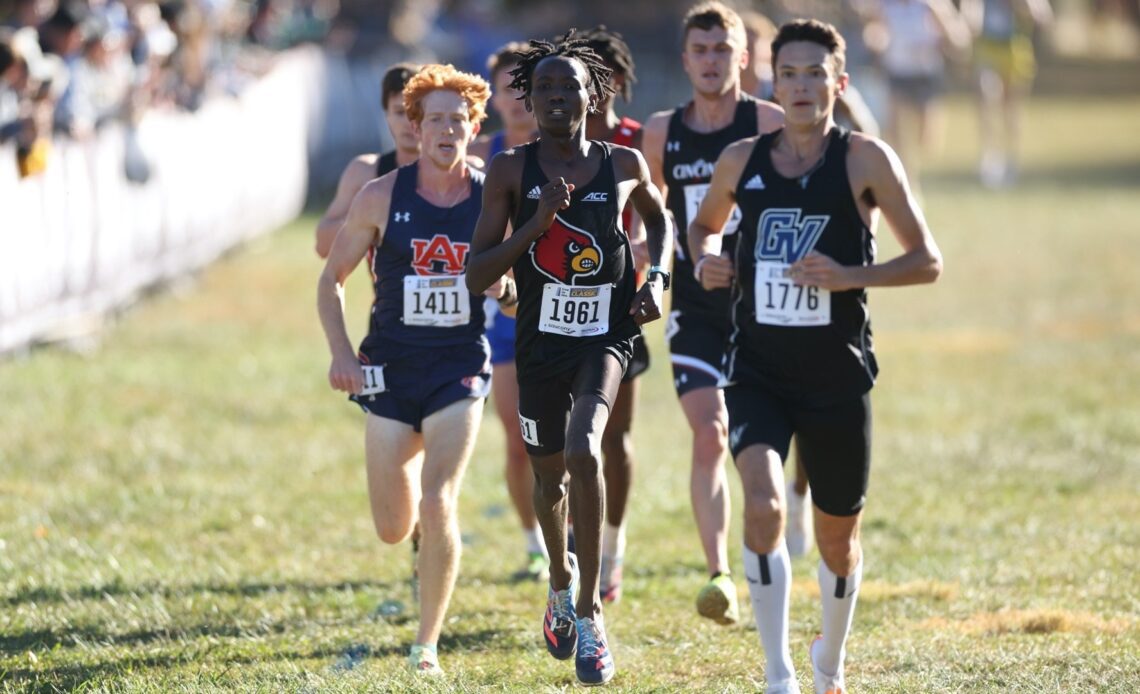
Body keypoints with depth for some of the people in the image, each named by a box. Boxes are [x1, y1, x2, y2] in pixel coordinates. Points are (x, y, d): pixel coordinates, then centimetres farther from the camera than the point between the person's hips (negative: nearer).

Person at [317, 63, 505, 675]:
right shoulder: (381, 197, -3)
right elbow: (331, 280, 5)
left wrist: (506, 288, -15)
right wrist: (341, 352, -8)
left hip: (460, 369, -1)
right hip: (391, 367, 1)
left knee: (438, 503, -17)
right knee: (393, 530, 5)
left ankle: (427, 643, -3)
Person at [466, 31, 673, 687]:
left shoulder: (624, 166, -4)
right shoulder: (511, 172, -7)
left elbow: (659, 219, 19)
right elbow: (477, 275, -9)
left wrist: (658, 278, 1)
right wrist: (536, 225, -21)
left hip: (606, 335, -2)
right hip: (541, 340, 2)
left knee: (583, 452, -25)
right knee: (550, 477, 17)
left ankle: (589, 609, -14)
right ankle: (562, 579, 49)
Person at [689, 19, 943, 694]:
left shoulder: (866, 160, -6)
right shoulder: (742, 161, 3)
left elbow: (928, 261, -6)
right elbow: (704, 226, 23)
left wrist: (851, 276, -21)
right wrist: (706, 257, -1)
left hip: (838, 378, -1)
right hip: (758, 373, 1)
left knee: (838, 537, 13)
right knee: (763, 505, -24)